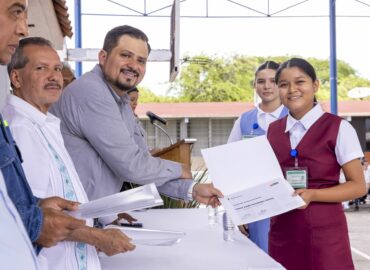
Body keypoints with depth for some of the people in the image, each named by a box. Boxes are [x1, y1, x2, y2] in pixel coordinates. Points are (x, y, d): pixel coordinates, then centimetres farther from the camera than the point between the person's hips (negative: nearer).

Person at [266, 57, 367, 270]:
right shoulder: (272, 131, 8)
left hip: (325, 232, -4)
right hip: (282, 232, 4)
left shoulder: (338, 128, -6)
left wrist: (312, 194, -18)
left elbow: (358, 186, -6)